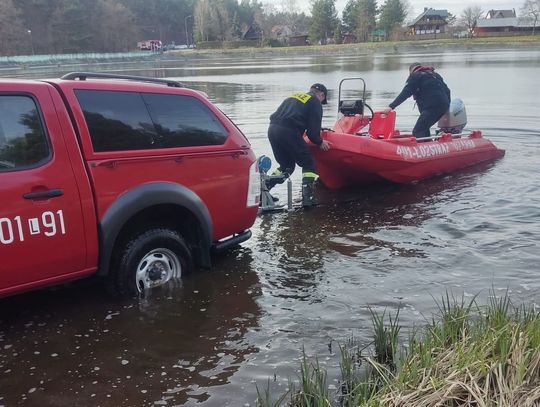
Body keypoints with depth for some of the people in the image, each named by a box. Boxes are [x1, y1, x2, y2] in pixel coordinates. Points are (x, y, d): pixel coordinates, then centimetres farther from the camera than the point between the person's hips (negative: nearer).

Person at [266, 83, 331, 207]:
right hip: (289, 132, -7)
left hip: (272, 128, 7)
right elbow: (313, 129, 0)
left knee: (287, 165, 22)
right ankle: (307, 197, -4)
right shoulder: (315, 103, 9)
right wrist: (320, 142, 19)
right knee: (308, 164, 8)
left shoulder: (293, 96, 29)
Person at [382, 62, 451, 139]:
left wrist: (391, 107, -10)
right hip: (444, 106, 8)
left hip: (432, 107, -8)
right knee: (424, 129, 20)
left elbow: (405, 94, -5)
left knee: (418, 132, -13)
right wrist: (447, 105, 28)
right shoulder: (435, 75, 30)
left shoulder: (415, 76, 7)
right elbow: (447, 91, 24)